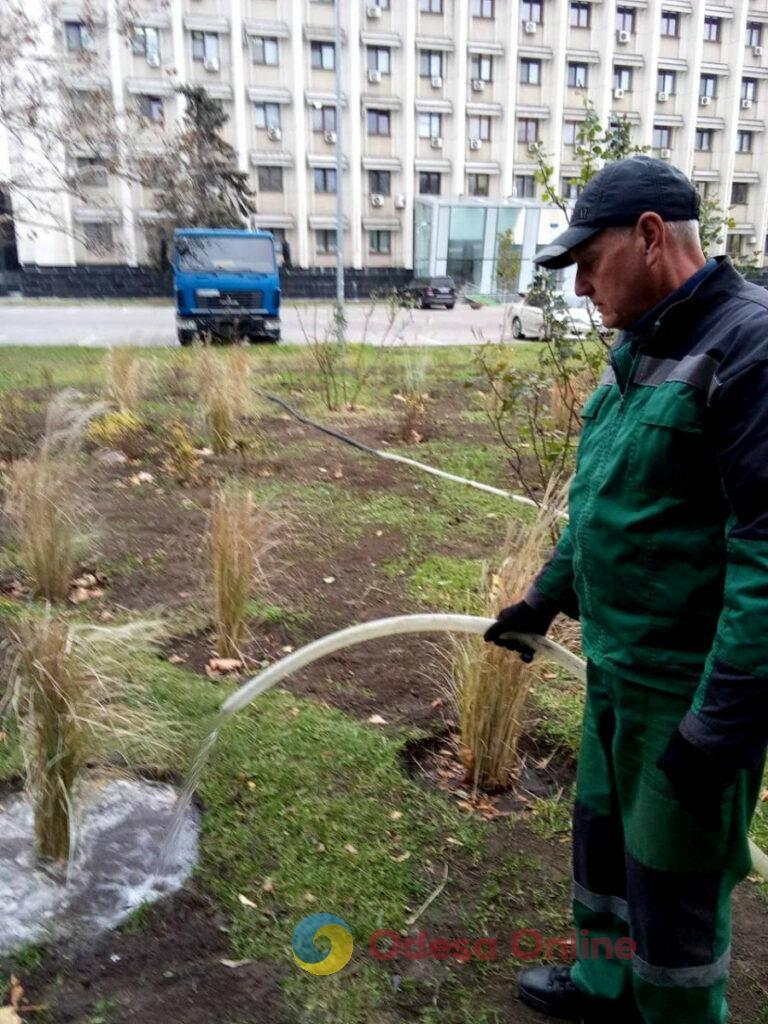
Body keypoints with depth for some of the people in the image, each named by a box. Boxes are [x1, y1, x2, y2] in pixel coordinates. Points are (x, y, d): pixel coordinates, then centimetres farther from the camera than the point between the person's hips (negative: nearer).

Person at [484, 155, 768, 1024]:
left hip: (694, 686, -9)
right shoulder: (636, 349, 8)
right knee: (602, 832, 25)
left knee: (672, 881, 10)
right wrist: (546, 597, 22)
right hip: (616, 666, 9)